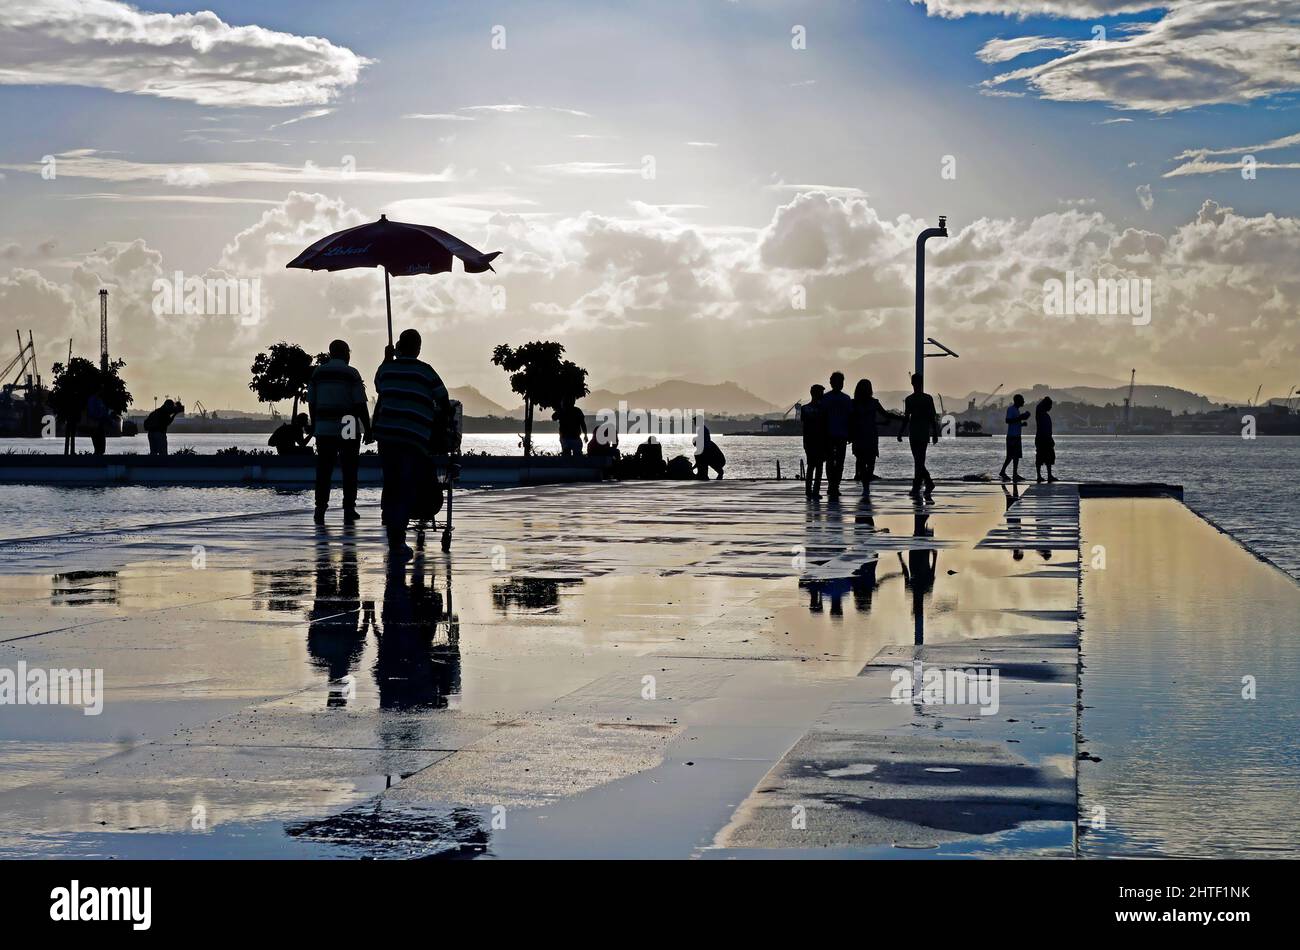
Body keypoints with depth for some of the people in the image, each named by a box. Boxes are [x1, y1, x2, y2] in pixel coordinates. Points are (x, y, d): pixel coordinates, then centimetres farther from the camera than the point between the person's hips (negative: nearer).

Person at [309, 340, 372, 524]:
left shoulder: (317, 373, 6)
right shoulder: (351, 374, -6)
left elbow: (311, 403, 8)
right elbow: (360, 405, -9)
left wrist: (314, 427, 17)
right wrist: (367, 430, -3)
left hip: (324, 429, 3)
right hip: (348, 431, -3)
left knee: (323, 470, 4)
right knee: (349, 470, 6)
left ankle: (320, 509, -4)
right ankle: (348, 510, 7)